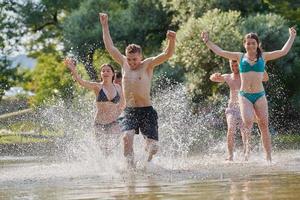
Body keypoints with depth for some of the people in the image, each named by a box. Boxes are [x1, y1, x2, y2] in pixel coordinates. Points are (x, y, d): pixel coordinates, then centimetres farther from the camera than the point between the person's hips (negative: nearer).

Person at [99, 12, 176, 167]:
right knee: (127, 137, -27)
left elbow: (167, 55, -13)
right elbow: (110, 47, 17)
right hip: (129, 112, 2)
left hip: (146, 111, -2)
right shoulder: (124, 63, 9)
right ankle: (131, 167, -21)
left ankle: (148, 161, 30)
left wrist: (171, 40, -32)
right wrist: (105, 26, 18)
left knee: (153, 145, -4)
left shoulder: (148, 65, -1)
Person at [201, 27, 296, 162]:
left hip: (260, 95, 1)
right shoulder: (240, 57, 8)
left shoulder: (263, 57, 8)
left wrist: (292, 37, 9)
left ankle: (268, 157, 4)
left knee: (264, 126, -1)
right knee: (247, 121, -23)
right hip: (244, 96, -1)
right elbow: (219, 52, 9)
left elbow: (283, 52, 9)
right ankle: (247, 149, -7)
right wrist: (207, 41, 7)